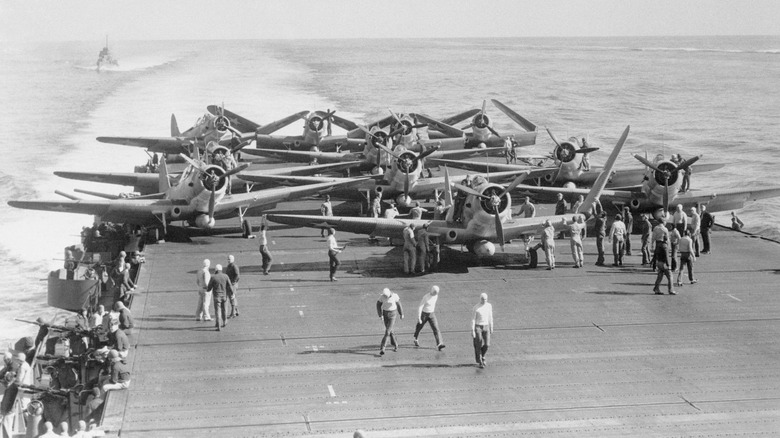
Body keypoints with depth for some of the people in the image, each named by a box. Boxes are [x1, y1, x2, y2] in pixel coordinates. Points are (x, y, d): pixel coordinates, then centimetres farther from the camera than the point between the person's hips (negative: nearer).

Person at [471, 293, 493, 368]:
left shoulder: (489, 306, 2)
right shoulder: (475, 308, -12)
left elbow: (490, 317, 12)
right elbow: (473, 320, -10)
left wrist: (491, 328, 13)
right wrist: (472, 331, -14)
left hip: (486, 327, 4)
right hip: (477, 327, -4)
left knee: (487, 344, -6)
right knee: (478, 345, -2)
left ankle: (482, 356, 23)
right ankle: (479, 362, 10)